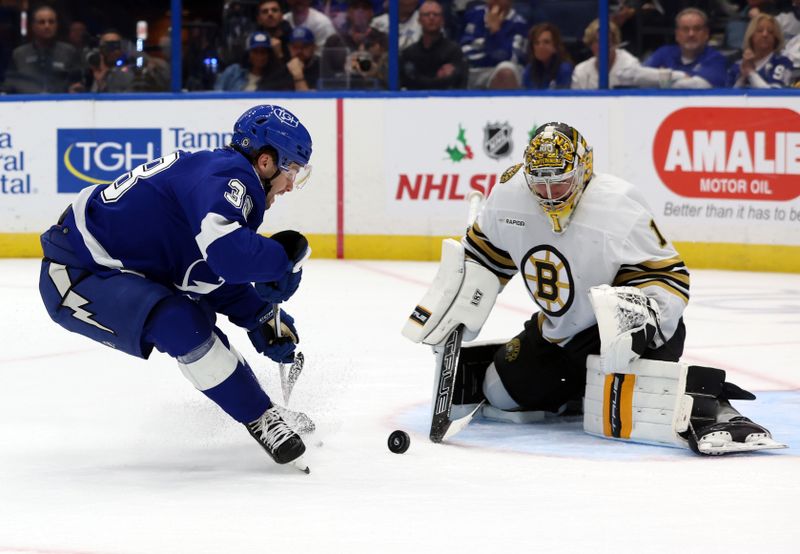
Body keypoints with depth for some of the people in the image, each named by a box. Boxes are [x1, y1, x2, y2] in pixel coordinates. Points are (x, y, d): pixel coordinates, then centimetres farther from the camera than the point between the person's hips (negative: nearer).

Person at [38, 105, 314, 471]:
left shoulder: (216, 172, 12)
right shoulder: (227, 177, -20)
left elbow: (219, 275, 21)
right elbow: (229, 253, -37)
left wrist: (262, 317, 11)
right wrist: (284, 257, -19)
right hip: (74, 276, -11)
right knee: (181, 325, -29)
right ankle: (261, 420, -19)